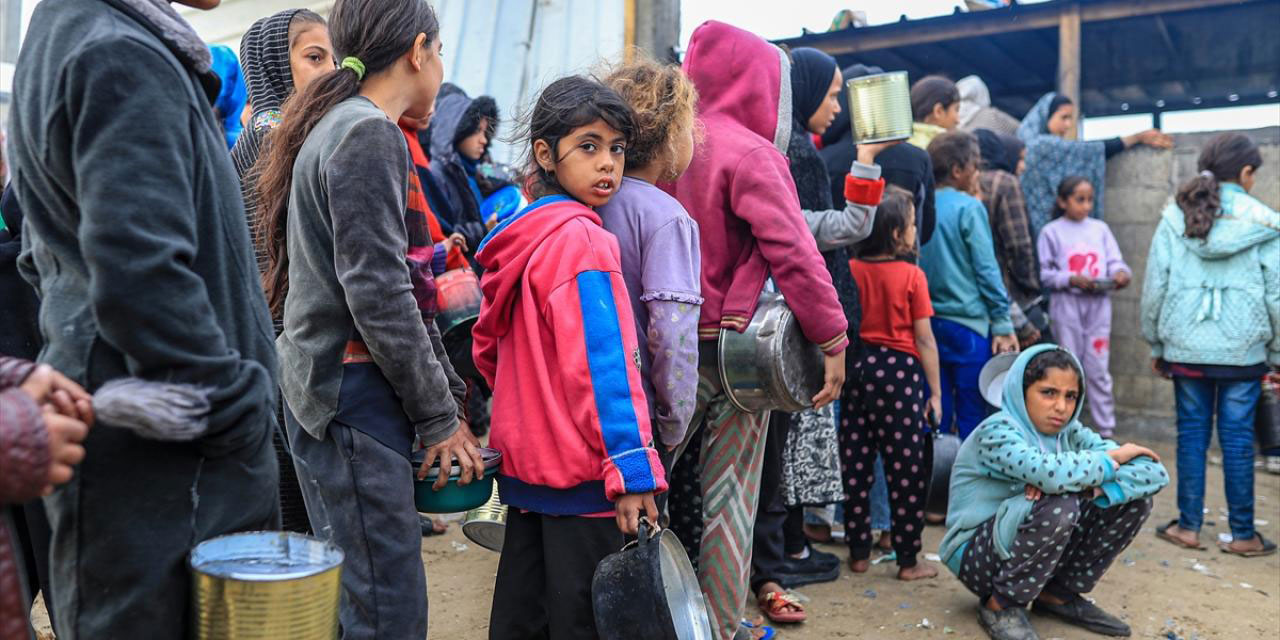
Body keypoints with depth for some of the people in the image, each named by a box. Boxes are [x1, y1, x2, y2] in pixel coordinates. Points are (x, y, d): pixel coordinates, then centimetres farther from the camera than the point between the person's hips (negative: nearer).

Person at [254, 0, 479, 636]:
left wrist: (448, 394, 16)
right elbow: (378, 297, -20)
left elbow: (399, 283, 17)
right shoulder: (368, 135, -13)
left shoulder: (341, 126, 18)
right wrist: (439, 417, -10)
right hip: (351, 399, -10)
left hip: (327, 388, 10)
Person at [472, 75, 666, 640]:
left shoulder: (519, 235, 11)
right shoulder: (581, 238, -15)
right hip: (582, 476, -9)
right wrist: (631, 469, -21)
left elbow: (487, 348, 17)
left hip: (525, 466, 9)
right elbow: (602, 365, -22)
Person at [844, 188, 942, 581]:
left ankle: (859, 554, 20)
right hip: (899, 371, -3)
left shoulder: (850, 270, 1)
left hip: (857, 369, 4)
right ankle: (908, 561, 13)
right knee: (906, 469, 5)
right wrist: (935, 392, 1)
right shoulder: (912, 275, -7)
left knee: (856, 466, 11)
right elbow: (925, 340, -6)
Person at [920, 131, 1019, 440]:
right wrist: (1003, 324, -5)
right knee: (973, 415, 3)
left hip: (929, 323, 5)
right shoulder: (969, 208, -9)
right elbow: (986, 270, -10)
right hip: (968, 324, -5)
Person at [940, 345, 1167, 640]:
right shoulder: (997, 431, -21)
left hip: (1036, 553, 7)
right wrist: (1110, 460, -20)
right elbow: (1050, 472, -41)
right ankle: (1001, 605, -11)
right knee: (1058, 506, -34)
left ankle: (1059, 594, 8)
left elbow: (1154, 472, -9)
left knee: (1134, 498, -4)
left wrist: (1091, 485, -29)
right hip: (976, 556, -7)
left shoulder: (1070, 432, -1)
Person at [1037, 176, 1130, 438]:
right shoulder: (1051, 232, 1)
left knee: (1099, 369, 4)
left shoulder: (1100, 228, 11)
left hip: (1098, 304, 2)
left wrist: (1121, 273, -16)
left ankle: (1106, 430, 11)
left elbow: (1115, 261, 6)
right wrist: (1072, 280, -17)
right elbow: (1044, 273, -4)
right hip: (1067, 305, -2)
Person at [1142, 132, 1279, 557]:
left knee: (1191, 433, 10)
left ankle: (1189, 526, 15)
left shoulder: (1175, 218, 1)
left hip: (1186, 347, 1)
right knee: (1237, 437, 6)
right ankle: (1242, 534, 15)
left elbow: (1154, 286, 1)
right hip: (1242, 350, -1)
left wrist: (1156, 345, 10)